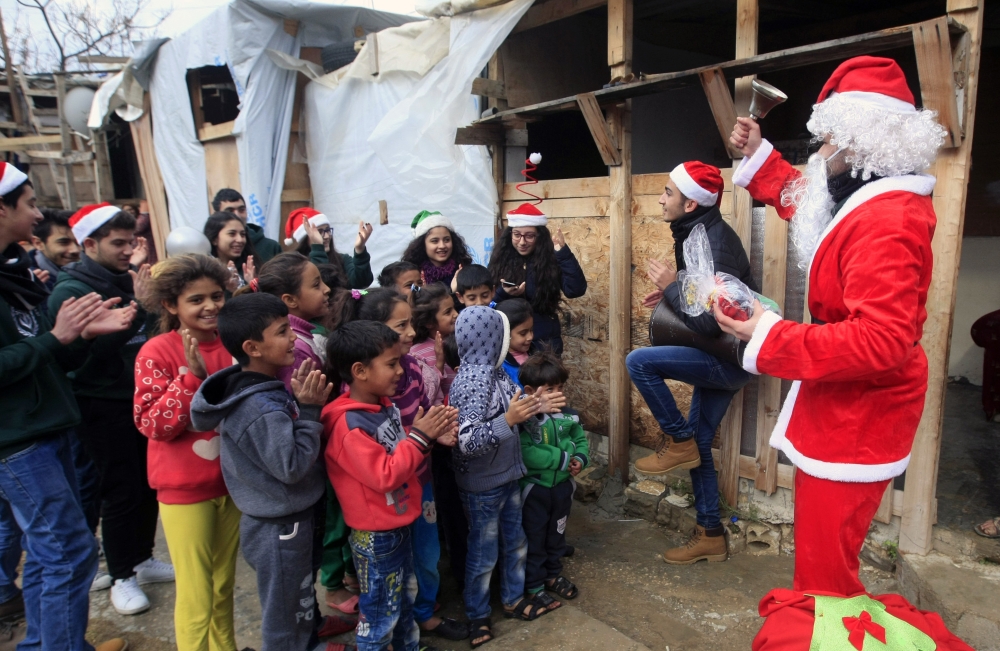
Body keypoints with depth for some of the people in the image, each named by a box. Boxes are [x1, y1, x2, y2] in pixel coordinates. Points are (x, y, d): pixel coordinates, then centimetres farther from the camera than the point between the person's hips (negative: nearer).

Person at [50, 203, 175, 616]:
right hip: (103, 405, -6)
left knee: (149, 484, 13)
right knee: (122, 491, 2)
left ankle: (142, 559, 32)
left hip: (141, 396, 6)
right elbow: (94, 345, -25)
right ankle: (122, 577, 20)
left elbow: (151, 333, 10)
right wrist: (138, 307, -25)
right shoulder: (71, 291, -12)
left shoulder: (127, 279, 6)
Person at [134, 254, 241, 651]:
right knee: (196, 596, 7)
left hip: (232, 481, 5)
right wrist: (192, 375, -26)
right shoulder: (157, 352, -12)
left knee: (224, 586, 20)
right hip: (185, 488, -4)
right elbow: (153, 425, -16)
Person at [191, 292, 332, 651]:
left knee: (300, 602, 30)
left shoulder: (253, 389, -1)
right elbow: (292, 467, -27)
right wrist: (308, 411, -26)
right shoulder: (263, 409, -31)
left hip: (279, 521, 9)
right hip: (282, 529, -9)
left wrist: (302, 403, -2)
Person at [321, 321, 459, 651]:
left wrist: (431, 436, -6)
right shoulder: (350, 426, -28)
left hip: (399, 523, 9)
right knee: (380, 611, 11)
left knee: (404, 596, 27)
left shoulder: (385, 405, -2)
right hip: (376, 536, -9)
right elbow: (385, 475, -29)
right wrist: (419, 436, -24)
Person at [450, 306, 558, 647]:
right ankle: (477, 615, 32)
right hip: (482, 486, -8)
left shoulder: (494, 372, -1)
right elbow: (466, 442, -33)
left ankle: (513, 599, 43)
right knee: (483, 553, 11)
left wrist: (537, 406, 8)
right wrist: (508, 420, -41)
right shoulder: (472, 383, -28)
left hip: (507, 476, 8)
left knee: (515, 542, 23)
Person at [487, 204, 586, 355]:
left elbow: (575, 290, -20)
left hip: (544, 342, -2)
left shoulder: (550, 260, -6)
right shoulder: (501, 260, 0)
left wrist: (564, 253, -24)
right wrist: (503, 293, -21)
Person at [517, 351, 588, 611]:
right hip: (534, 488, -6)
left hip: (562, 485, 6)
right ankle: (534, 586, 29)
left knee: (557, 533, 24)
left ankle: (553, 574, 46)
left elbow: (581, 439, 8)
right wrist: (562, 459, -27)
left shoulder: (566, 414, -5)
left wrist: (580, 459, -13)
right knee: (534, 538, 11)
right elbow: (524, 454, -36)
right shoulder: (524, 419, -25)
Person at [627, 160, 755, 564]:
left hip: (730, 359, -10)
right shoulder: (697, 233, 6)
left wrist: (670, 287, -21)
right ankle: (710, 536, 26)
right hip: (719, 357, 10)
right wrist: (671, 294, 3)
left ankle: (678, 442, -2)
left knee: (638, 361, -20)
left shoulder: (716, 244, -24)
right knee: (698, 445, 13)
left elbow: (710, 324, -30)